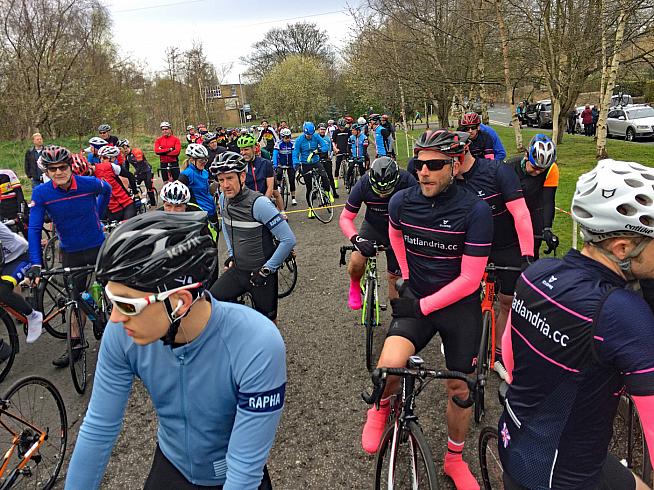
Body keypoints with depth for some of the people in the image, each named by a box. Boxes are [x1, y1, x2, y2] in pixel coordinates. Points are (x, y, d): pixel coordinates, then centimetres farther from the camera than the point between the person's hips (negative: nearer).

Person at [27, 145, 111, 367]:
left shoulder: (90, 183, -17)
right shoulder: (41, 193, -15)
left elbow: (107, 190, 8)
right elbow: (34, 228, -14)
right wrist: (35, 264, -22)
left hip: (98, 247, -1)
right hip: (71, 253, 1)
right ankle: (75, 344, 25)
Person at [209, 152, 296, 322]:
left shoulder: (258, 203, -22)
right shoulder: (223, 198, -1)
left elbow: (288, 240, -22)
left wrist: (267, 269, -17)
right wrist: (231, 254, 13)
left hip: (260, 274, -6)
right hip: (237, 270, 6)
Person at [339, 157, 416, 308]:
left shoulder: (407, 181, -29)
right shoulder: (363, 184, -26)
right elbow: (345, 218, -20)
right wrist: (356, 238, -39)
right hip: (373, 226, 0)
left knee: (395, 277, 4)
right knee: (356, 262, -22)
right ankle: (355, 286, 11)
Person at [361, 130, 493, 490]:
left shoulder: (475, 210, -19)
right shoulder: (401, 202, -9)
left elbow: (469, 279, -17)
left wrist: (422, 305, -18)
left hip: (460, 306, -1)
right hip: (415, 300, 1)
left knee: (459, 389, 11)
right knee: (389, 366, -24)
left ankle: (454, 459, 38)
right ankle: (382, 407, 13)